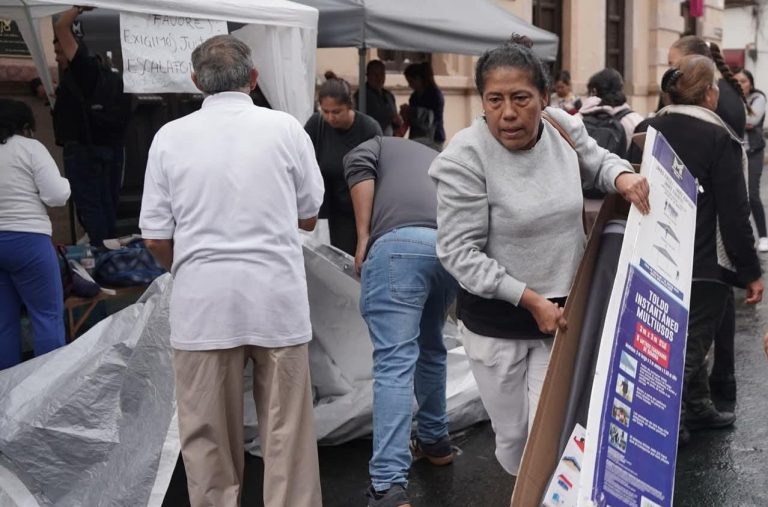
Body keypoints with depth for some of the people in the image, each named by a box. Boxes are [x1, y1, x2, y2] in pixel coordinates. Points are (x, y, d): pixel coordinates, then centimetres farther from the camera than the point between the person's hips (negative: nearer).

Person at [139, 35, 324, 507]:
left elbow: (157, 237, 1)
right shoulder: (286, 127, -2)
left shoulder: (170, 136, -1)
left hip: (202, 302, 1)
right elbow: (308, 216, 8)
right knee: (286, 431, 10)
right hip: (277, 296, 0)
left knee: (208, 434, 12)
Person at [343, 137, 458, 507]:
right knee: (431, 347, 26)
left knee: (394, 363, -8)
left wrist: (363, 239, 2)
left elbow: (360, 168, 4)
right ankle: (435, 440, 40)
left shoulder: (371, 146, 30)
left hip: (400, 242, -5)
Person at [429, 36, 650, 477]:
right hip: (496, 319, -2)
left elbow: (597, 161, 15)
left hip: (564, 309, 2)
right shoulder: (466, 158, -20)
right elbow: (458, 252, -19)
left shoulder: (563, 126, -7)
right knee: (513, 435, 14)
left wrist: (623, 176, -9)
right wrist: (530, 299, -20)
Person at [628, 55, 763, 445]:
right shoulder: (719, 138, -14)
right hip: (705, 265, -7)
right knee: (691, 342, 4)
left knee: (684, 338, 22)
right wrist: (750, 271, -7)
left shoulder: (644, 132, 4)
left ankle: (697, 407, 35)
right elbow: (734, 214, -15)